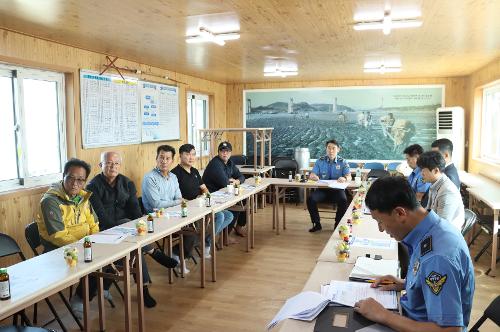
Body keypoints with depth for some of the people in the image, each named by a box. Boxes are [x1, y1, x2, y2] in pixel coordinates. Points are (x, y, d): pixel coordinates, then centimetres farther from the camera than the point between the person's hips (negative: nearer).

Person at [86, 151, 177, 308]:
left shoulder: (127, 183, 10)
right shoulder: (93, 187, -5)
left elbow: (135, 210, 3)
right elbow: (101, 217, -14)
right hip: (105, 230, -4)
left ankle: (144, 288, -21)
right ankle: (155, 252, -21)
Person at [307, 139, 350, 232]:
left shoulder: (343, 162, 5)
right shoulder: (320, 161, 8)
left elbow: (349, 176, -6)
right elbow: (312, 175, 1)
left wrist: (344, 178, -32)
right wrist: (313, 176, -26)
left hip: (337, 190, -1)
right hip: (322, 190, 1)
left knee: (343, 200, -33)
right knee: (310, 199, -27)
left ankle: (338, 224, -12)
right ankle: (317, 224, -9)